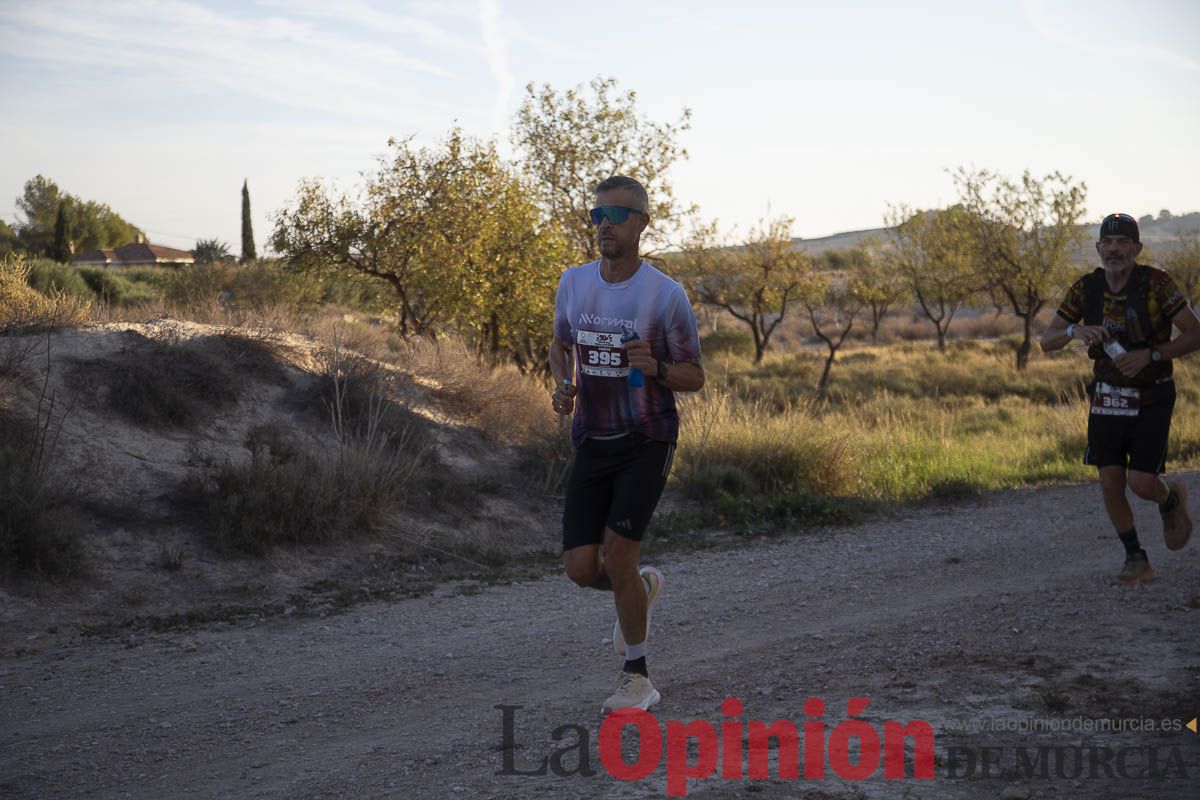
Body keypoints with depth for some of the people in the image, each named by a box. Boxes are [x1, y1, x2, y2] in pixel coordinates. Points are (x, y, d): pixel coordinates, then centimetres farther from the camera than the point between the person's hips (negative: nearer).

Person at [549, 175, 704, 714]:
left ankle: (637, 679, 6)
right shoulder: (573, 282, 3)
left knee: (616, 554, -14)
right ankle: (643, 588, 34)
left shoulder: (666, 295, -9)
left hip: (646, 441, -4)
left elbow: (694, 377, -2)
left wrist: (654, 369, -24)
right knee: (581, 568, -3)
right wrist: (563, 386, -1)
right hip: (592, 442, 4)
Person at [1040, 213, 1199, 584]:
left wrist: (1149, 355, -26)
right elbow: (1047, 341, -2)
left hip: (1151, 402, -4)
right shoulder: (1086, 288, -5)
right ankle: (1137, 560, 16)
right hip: (1107, 400, 4)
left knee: (1141, 483, -11)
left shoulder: (1157, 283, -16)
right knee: (1110, 484, -1)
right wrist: (1076, 331, -24)